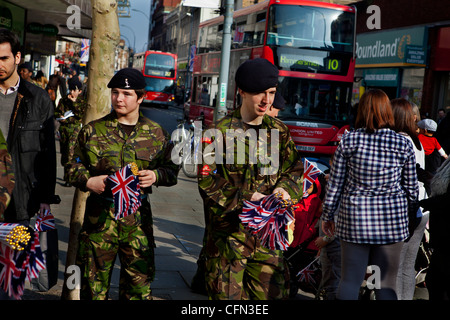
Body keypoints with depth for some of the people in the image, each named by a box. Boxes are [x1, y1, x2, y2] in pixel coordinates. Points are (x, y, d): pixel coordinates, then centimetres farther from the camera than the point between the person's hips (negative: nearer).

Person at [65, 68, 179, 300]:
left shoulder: (156, 134, 6)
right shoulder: (93, 130, 3)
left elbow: (172, 169, 12)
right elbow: (73, 167, 8)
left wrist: (156, 175, -10)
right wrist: (89, 181, -12)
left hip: (138, 219, 1)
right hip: (99, 217, 0)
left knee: (139, 288, 6)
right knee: (94, 286, 8)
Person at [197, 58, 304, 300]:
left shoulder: (279, 130, 10)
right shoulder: (221, 131, -6)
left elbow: (294, 168, 15)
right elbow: (207, 181, -10)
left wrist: (285, 188, -7)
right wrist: (244, 199, -19)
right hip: (229, 232, -4)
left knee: (272, 291, 10)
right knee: (228, 294, 2)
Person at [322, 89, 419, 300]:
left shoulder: (348, 140, -3)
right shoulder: (403, 144, -2)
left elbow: (335, 183, 1)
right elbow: (411, 187, 5)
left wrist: (328, 215, 12)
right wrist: (411, 216, 20)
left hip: (354, 218, 0)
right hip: (392, 219, 0)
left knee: (350, 280, 7)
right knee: (386, 283, 6)